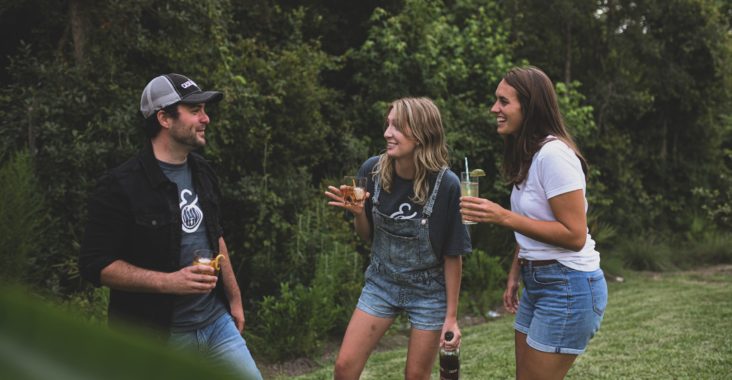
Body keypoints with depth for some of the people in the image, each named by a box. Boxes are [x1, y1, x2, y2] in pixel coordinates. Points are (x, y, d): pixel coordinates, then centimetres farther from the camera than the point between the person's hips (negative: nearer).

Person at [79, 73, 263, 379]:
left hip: (217, 321, 6)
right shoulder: (121, 185, -15)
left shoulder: (202, 172, 7)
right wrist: (170, 281, -24)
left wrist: (234, 297, 18)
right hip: (157, 335, -6)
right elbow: (95, 264, -16)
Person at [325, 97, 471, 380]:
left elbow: (453, 254, -11)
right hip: (381, 283, 3)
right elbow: (368, 236, 3)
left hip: (428, 291, -3)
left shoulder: (445, 184, -21)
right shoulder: (373, 170, -12)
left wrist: (451, 315, -7)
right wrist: (358, 213, -19)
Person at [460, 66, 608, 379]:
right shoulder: (526, 153, 10)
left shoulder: (553, 154, -20)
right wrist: (514, 276, 14)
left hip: (569, 287, -9)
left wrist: (503, 217, -24)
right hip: (537, 283, 9)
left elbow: (574, 235, -22)